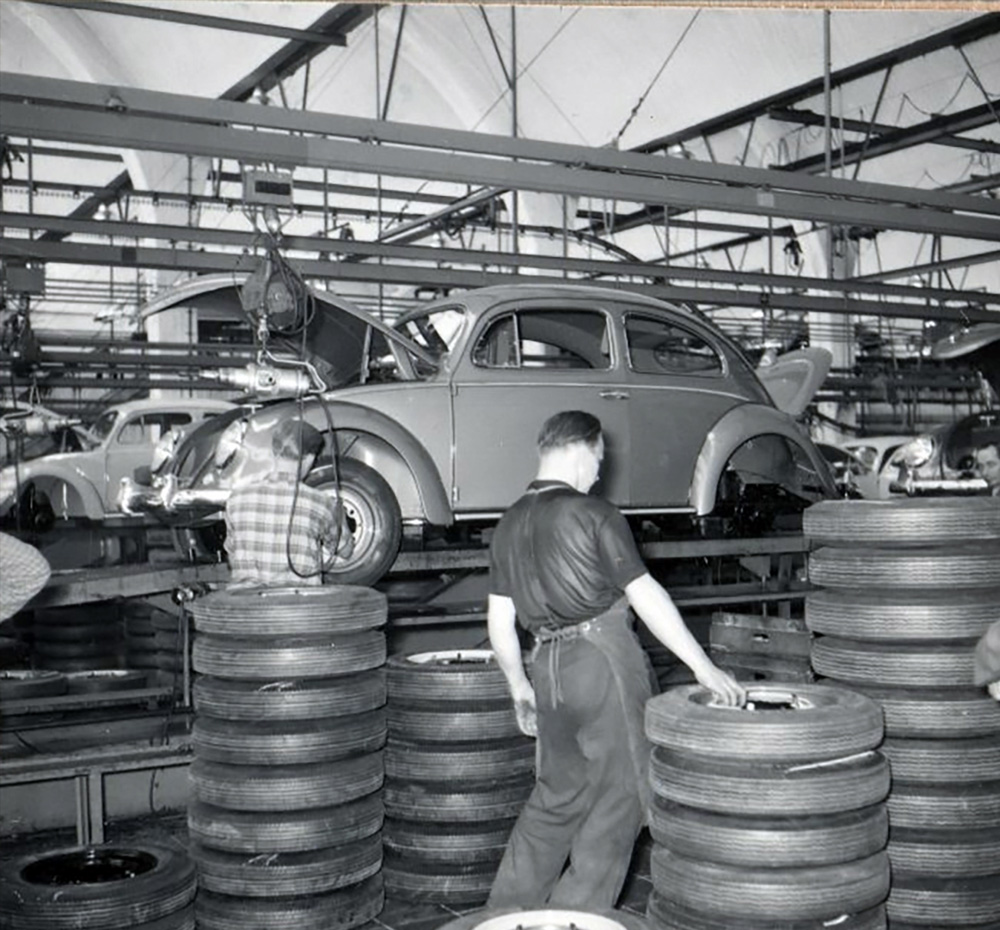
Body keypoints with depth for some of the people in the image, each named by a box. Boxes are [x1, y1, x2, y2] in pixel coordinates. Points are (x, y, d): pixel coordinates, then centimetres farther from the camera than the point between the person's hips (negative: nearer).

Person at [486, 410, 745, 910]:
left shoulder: (509, 525, 10)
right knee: (618, 802, 5)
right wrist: (703, 666, -10)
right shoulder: (594, 514, -9)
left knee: (556, 797, 21)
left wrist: (519, 685, 22)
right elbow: (645, 595, -12)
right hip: (604, 661, -7)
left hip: (549, 666, 7)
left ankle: (505, 912, 27)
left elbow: (499, 620, 11)